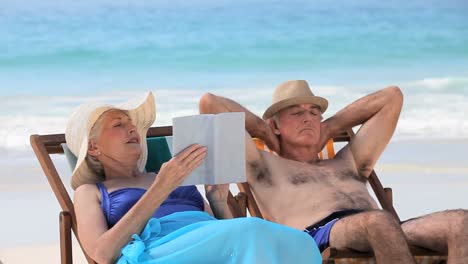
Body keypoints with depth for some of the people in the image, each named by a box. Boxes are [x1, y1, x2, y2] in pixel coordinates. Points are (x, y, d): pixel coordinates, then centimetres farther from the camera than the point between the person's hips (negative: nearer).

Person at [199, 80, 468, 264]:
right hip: (320, 233, -5)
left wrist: (330, 128, 42)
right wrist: (263, 130, 33)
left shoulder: (347, 163, 41)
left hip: (392, 232, 5)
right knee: (380, 221, -41)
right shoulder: (266, 168, 28)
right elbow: (210, 103, 24)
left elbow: (392, 96, 47)